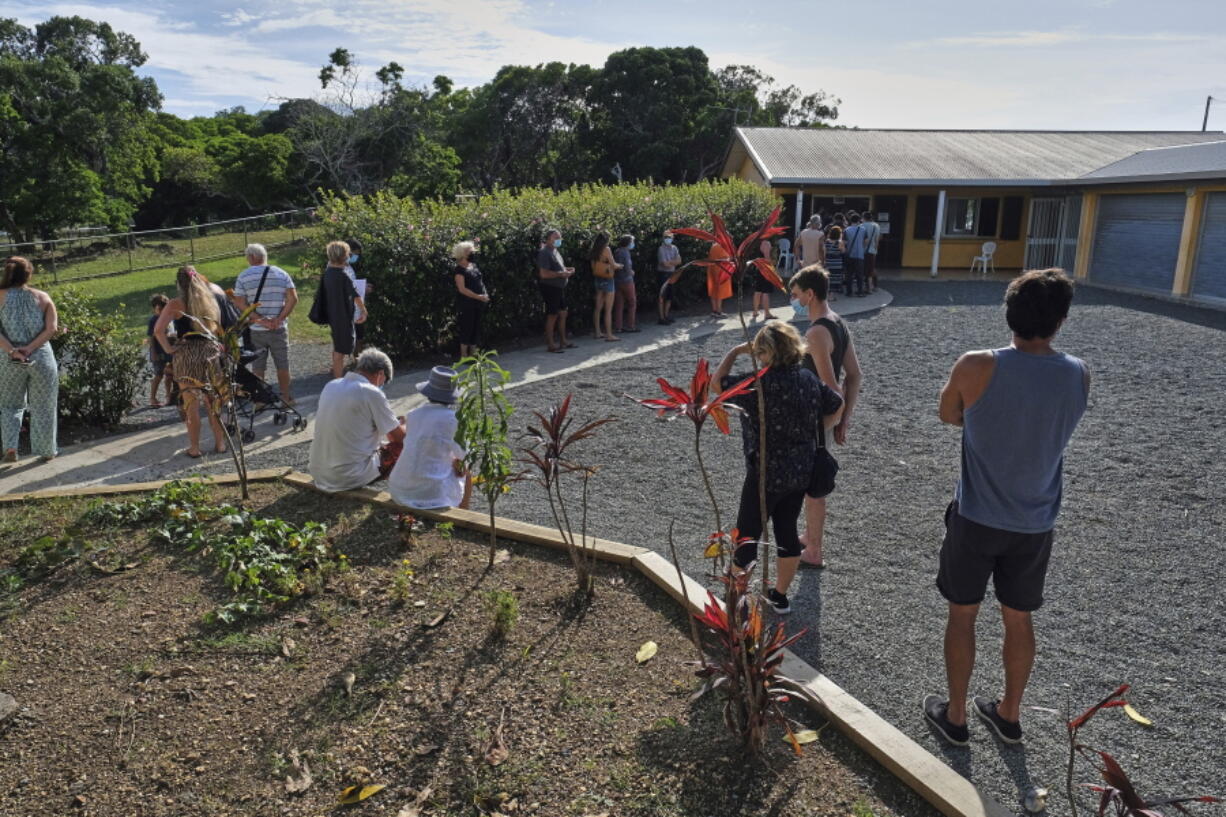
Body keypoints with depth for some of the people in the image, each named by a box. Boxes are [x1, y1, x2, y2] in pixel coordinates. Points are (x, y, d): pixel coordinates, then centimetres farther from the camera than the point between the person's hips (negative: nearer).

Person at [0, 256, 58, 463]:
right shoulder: (43, 297, 1)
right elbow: (52, 329, -9)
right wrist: (30, 348, -12)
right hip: (41, 357, 0)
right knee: (42, 407, 10)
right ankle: (46, 451, 17)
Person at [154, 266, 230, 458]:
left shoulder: (176, 304, -5)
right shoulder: (211, 299, 8)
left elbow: (158, 329, -14)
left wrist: (168, 348, -4)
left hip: (187, 354, -3)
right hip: (211, 352, 4)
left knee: (191, 403, 5)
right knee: (213, 401, 13)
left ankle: (194, 448, 9)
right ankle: (220, 443, 17)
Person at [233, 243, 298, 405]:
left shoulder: (243, 277, -3)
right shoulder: (281, 274, 0)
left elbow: (240, 304, -10)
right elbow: (293, 299, -7)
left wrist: (261, 320, -13)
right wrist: (279, 319, -10)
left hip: (255, 330, 0)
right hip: (279, 329, 1)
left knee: (257, 366, 10)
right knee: (282, 364, 11)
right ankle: (286, 397, 18)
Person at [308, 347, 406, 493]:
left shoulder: (330, 385, 5)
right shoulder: (372, 394, -15)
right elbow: (399, 436, -5)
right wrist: (402, 424, 19)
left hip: (318, 474, 7)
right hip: (351, 478, -7)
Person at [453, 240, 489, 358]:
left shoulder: (473, 265, 12)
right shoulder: (460, 269, -11)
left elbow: (480, 282, 22)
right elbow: (462, 289, -17)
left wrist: (485, 294, 6)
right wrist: (478, 296, -20)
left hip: (477, 304, 7)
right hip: (466, 303, -7)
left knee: (476, 328, 12)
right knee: (466, 328, -2)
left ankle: (473, 352, 23)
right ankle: (464, 356, 7)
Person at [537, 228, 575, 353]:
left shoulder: (555, 251, 15)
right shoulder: (544, 253, -15)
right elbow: (544, 273, -23)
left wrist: (567, 269, 9)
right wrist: (561, 274, -24)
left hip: (560, 288, 10)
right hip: (550, 288, -10)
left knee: (563, 314, 14)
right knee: (552, 316, -3)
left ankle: (563, 341, 24)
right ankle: (550, 344, 5)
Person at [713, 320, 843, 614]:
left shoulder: (761, 383, -23)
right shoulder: (809, 379, 0)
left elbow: (718, 381, -16)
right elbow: (837, 405, 14)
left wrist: (736, 351, -4)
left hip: (765, 474, -7)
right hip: (801, 472, 7)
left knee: (746, 536, 7)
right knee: (787, 532, 17)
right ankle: (780, 596, 30)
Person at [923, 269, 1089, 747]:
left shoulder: (977, 368, -20)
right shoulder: (1078, 375, -8)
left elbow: (947, 415, -2)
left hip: (976, 518, -3)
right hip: (1035, 524, 3)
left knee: (962, 615, 15)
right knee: (1018, 618, 20)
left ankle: (954, 716, 28)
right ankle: (1009, 715, 38)